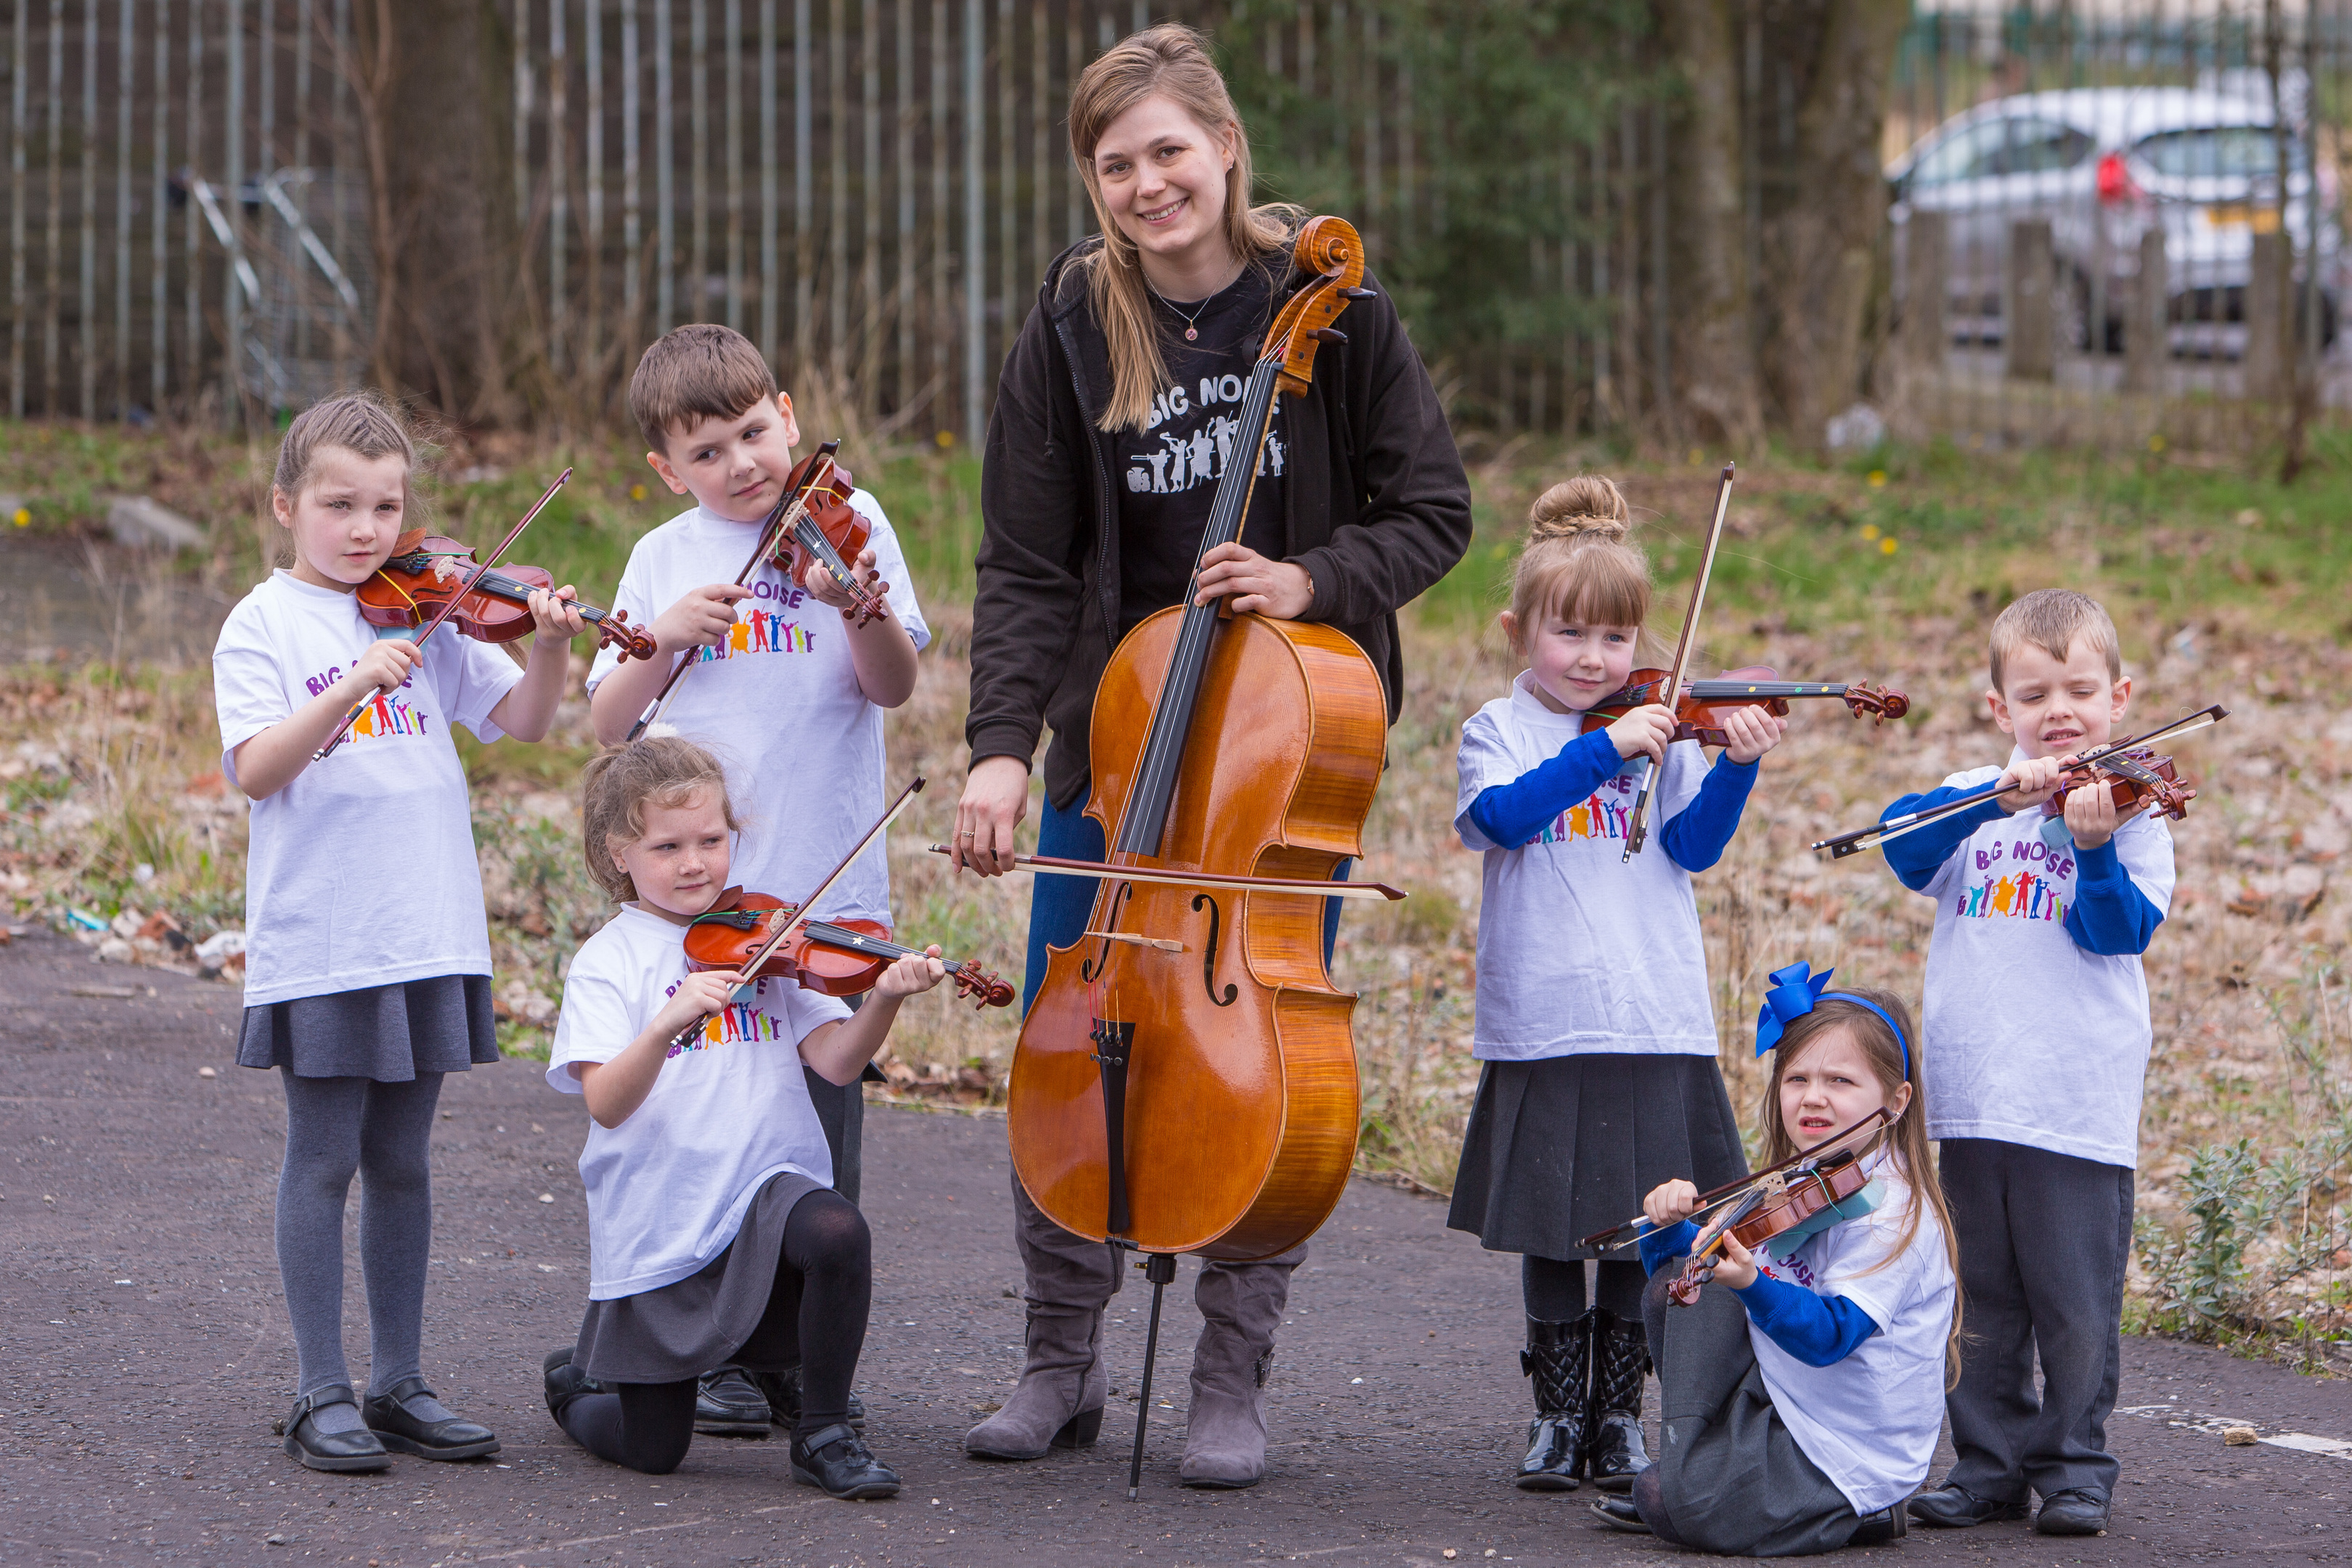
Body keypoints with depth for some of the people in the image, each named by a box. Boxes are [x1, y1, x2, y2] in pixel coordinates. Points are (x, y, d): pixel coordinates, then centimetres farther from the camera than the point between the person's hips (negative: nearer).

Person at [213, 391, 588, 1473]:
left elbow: (521, 719, 7)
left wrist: (549, 645, -12)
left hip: (427, 935, 4)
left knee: (401, 1162, 11)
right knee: (323, 1160, 0)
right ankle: (323, 1396, 6)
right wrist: (349, 689, -27)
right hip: (316, 939, -4)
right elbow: (255, 769, -14)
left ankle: (399, 1385, 18)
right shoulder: (264, 624, -3)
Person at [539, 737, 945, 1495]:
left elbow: (836, 1062, -5)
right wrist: (668, 1023, -36)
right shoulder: (608, 962, -4)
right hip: (657, 1224, -2)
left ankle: (824, 1433, -11)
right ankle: (580, 1377, 39)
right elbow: (607, 1104, -19)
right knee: (651, 1448, 2)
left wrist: (885, 999, -24)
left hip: (766, 1184, 2)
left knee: (836, 1233, -33)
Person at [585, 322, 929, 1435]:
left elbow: (893, 686, -7)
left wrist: (861, 606, -26)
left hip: (825, 892, -2)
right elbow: (609, 722, 6)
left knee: (822, 1127, 1)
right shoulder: (664, 559, 10)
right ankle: (716, 1354, 13)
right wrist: (664, 638, -10)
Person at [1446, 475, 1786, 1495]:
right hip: (1541, 1023, -1)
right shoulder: (1499, 731, 4)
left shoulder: (1662, 732, 9)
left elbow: (1695, 846, -1)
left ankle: (1620, 1413, 17)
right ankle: (1559, 1413, 18)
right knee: (1551, 1228, 6)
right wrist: (1605, 749, -23)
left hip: (1655, 1024, 1)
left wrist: (1734, 768, -16)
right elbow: (1504, 813, -16)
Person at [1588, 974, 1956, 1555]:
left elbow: (1830, 1336, -30)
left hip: (1849, 1457, -8)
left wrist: (1751, 1285, -47)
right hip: (1777, 1395, 8)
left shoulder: (1893, 1214, -20)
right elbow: (1696, 1272, 16)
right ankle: (1694, 1456, 9)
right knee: (1672, 1283, 4)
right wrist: (1670, 1224, -6)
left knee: (1669, 1502, -19)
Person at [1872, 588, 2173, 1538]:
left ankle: (2075, 1468, 11)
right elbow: (1904, 848, -9)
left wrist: (2092, 844, -27)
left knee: (2075, 1301, -1)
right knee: (1983, 1299, 10)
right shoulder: (1976, 801, 11)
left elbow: (2122, 930, -11)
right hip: (1972, 1096, 3)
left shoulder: (2130, 809, 2)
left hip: (2079, 1103, -3)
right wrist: (1999, 796, -23)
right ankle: (1990, 1465, 20)